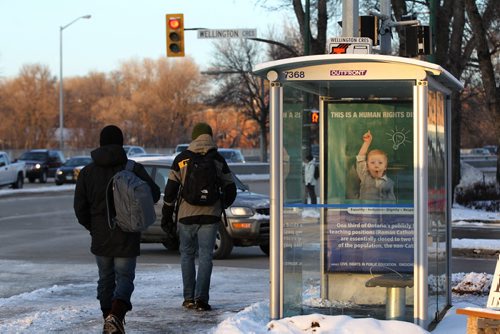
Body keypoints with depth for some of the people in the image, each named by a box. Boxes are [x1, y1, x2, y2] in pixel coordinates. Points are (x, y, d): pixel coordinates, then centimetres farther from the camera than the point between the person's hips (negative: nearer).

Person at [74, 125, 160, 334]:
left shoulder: (88, 171, 1)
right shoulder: (132, 168, -7)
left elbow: (80, 207, 0)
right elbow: (153, 194, -8)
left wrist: (92, 227, 14)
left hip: (100, 236, 2)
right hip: (127, 237, -2)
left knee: (106, 279, 16)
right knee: (124, 278, 1)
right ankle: (116, 315, -22)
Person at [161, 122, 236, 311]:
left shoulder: (182, 159, 1)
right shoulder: (218, 161, 4)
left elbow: (170, 190, -1)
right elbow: (230, 190, 8)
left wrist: (166, 216, 7)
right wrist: (221, 206, 27)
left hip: (187, 216, 0)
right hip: (210, 216, 0)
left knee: (187, 255, 12)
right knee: (205, 256, 1)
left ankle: (189, 297, 11)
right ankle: (201, 298, -10)